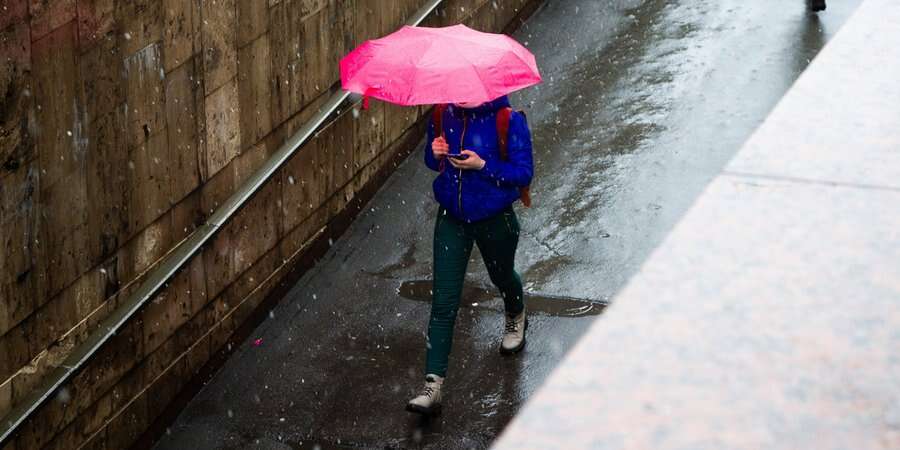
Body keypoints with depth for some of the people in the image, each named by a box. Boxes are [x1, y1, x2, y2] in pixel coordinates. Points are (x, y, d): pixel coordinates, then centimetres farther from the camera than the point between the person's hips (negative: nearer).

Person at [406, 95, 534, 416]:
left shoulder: (509, 121, -18)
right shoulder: (444, 115, -6)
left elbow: (524, 173, -16)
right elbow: (432, 162, 8)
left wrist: (483, 165, -28)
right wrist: (435, 153, -15)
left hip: (494, 219, -2)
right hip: (452, 218, 2)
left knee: (502, 276, 27)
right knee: (443, 303, -4)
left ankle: (516, 318, 63)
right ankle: (433, 385, -8)